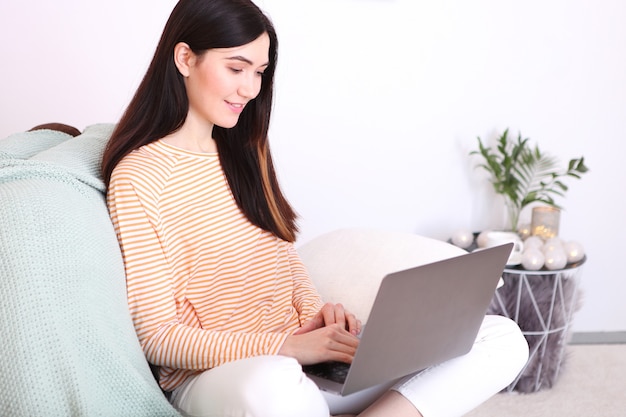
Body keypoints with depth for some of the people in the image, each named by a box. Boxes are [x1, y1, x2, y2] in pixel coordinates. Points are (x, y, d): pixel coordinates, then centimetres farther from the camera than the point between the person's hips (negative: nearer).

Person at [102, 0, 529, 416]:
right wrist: (284, 346, -21)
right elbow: (158, 336, -11)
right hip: (214, 371, -7)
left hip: (304, 350, 7)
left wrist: (314, 308, -3)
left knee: (503, 339, -9)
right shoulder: (138, 177, -9)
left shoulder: (241, 151, 13)